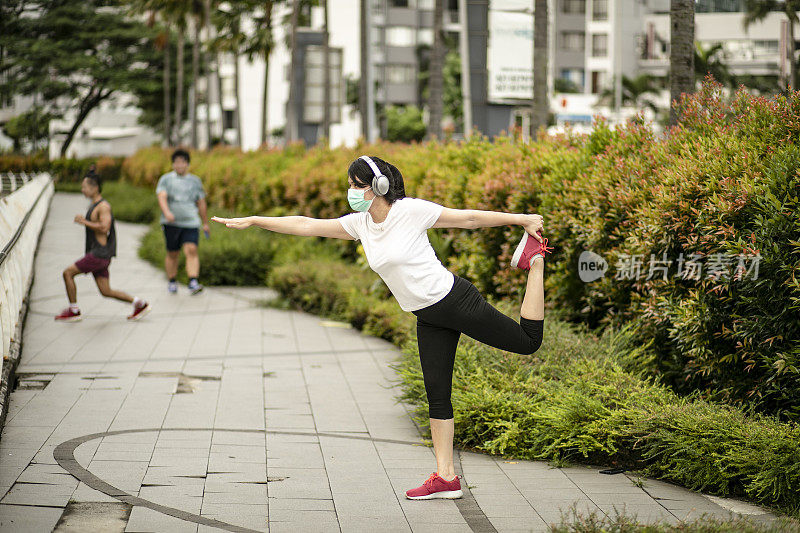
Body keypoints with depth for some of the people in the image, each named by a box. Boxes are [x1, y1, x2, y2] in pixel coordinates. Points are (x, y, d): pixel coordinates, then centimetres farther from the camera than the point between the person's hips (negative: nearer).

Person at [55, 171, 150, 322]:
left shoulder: (103, 206, -12)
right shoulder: (93, 205, 19)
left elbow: (104, 228, -23)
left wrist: (84, 222, -16)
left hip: (100, 253, -10)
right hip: (95, 254, 10)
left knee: (68, 273, -8)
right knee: (106, 291, 7)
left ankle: (74, 311, -1)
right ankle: (139, 304, 13)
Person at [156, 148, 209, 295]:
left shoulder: (195, 181, 12)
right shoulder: (166, 179, 5)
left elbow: (201, 203, 19)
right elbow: (162, 197, -11)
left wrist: (205, 223, 23)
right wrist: (167, 212, -29)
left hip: (190, 222, 0)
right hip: (171, 223, 0)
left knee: (191, 250, -17)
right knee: (172, 254, 6)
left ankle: (193, 283, -26)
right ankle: (172, 282, 24)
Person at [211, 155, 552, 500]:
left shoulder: (411, 211, -17)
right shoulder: (360, 224, 0)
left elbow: (470, 218, -11)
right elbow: (306, 226, 3)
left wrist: (522, 219, -10)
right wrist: (251, 221, 1)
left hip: (455, 300, -6)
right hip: (428, 318, 6)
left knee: (528, 341, 2)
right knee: (436, 394, 4)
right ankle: (446, 477, 8)